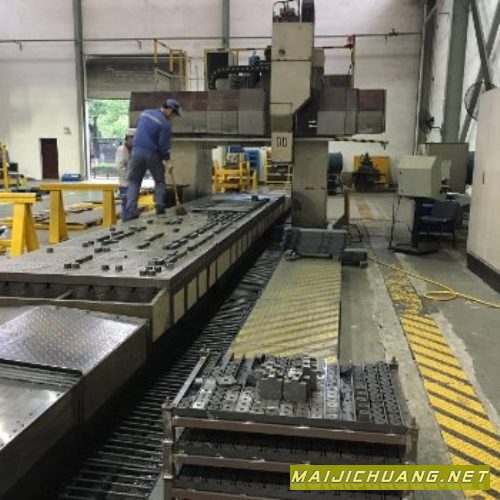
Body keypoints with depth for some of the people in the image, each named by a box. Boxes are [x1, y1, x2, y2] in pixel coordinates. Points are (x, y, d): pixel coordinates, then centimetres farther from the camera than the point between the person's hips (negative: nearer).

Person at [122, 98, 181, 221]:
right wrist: (167, 159, 3)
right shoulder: (166, 124, -9)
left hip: (137, 152, 5)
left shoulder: (145, 113, 11)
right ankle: (159, 206, 7)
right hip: (152, 155, -4)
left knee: (134, 182, 7)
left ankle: (129, 213, -1)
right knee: (160, 181, 16)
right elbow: (164, 145, -11)